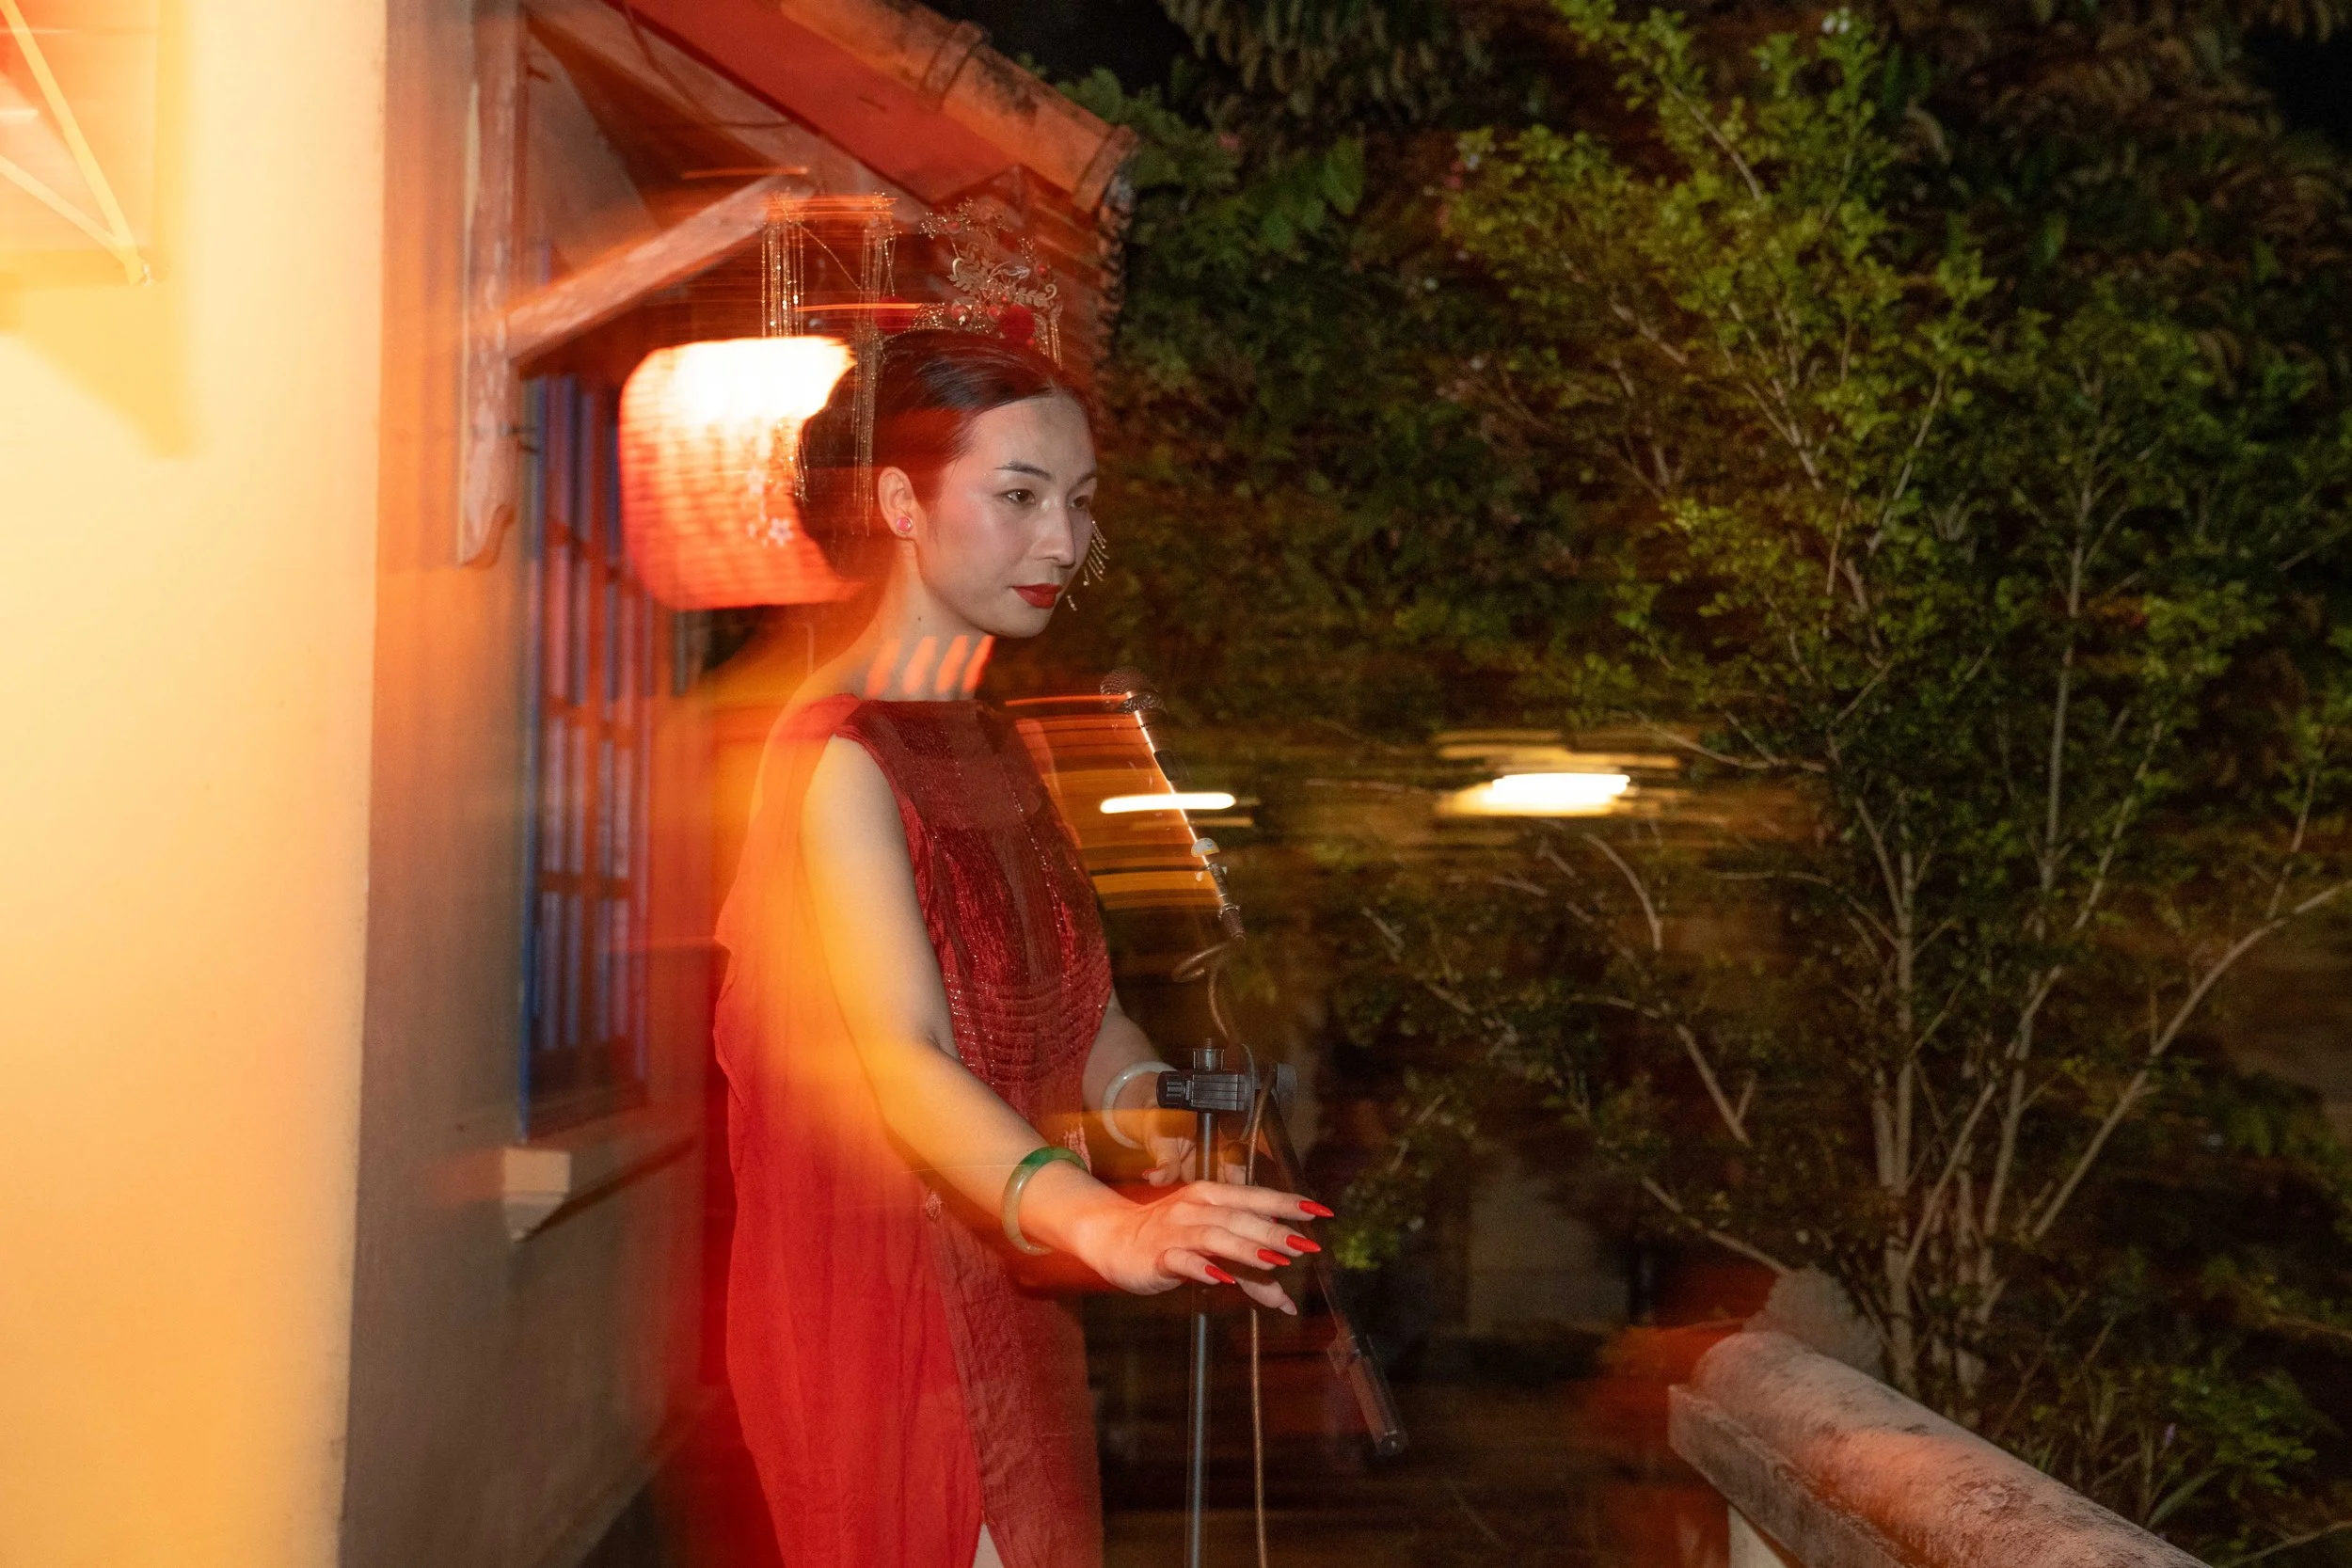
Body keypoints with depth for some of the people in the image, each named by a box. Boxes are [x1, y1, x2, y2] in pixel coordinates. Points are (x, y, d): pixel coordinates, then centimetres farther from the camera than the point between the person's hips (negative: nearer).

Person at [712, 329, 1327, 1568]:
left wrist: (1173, 1146, -14)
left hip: (1003, 1296, 9)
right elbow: (904, 1059, -31)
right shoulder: (839, 755, -17)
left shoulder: (990, 741, 12)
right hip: (887, 1303, -8)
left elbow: (1081, 1014, 7)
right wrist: (1097, 1223, -48)